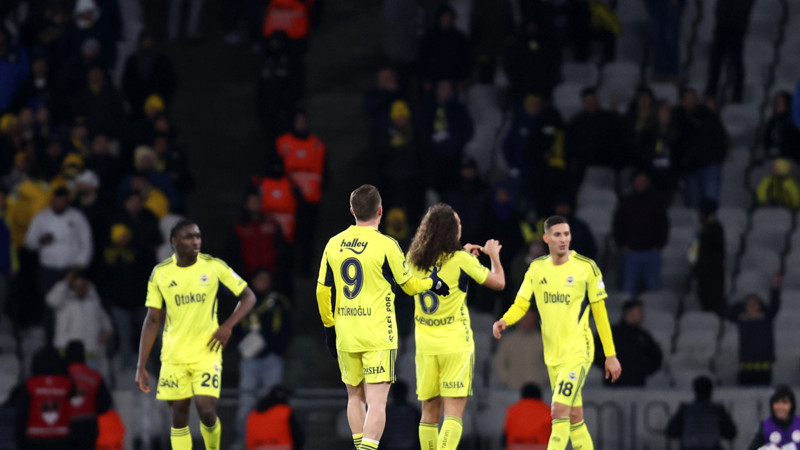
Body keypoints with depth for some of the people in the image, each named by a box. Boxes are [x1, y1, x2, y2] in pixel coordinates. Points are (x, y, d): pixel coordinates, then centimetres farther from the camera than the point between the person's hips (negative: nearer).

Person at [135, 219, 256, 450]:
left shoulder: (214, 266, -3)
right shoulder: (160, 273, 0)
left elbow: (248, 297, 4)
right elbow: (152, 320, 5)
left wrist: (228, 326, -13)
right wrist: (141, 366, 1)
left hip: (206, 352, -2)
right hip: (174, 356, 2)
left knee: (207, 411, -14)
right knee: (179, 417, 1)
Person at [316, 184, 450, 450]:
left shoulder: (334, 244, 4)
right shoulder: (385, 245, -9)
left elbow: (322, 291, 9)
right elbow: (409, 286, 4)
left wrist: (329, 326, 22)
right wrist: (432, 283, 24)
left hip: (345, 336, 5)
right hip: (378, 336, -5)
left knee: (355, 396, 20)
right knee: (377, 402, -8)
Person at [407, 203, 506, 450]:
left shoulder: (415, 258, 3)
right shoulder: (460, 259, -10)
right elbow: (498, 282, 1)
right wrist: (494, 255, 19)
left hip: (425, 344, 5)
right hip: (455, 343, -5)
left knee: (429, 411, 12)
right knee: (454, 412, -7)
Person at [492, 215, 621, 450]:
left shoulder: (586, 267, -6)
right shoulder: (536, 268, 6)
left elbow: (600, 311, -1)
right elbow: (521, 304, 6)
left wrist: (610, 355, 0)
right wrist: (504, 321, -17)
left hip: (578, 351, -5)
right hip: (552, 355, 5)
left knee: (559, 410, -18)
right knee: (574, 418, 11)